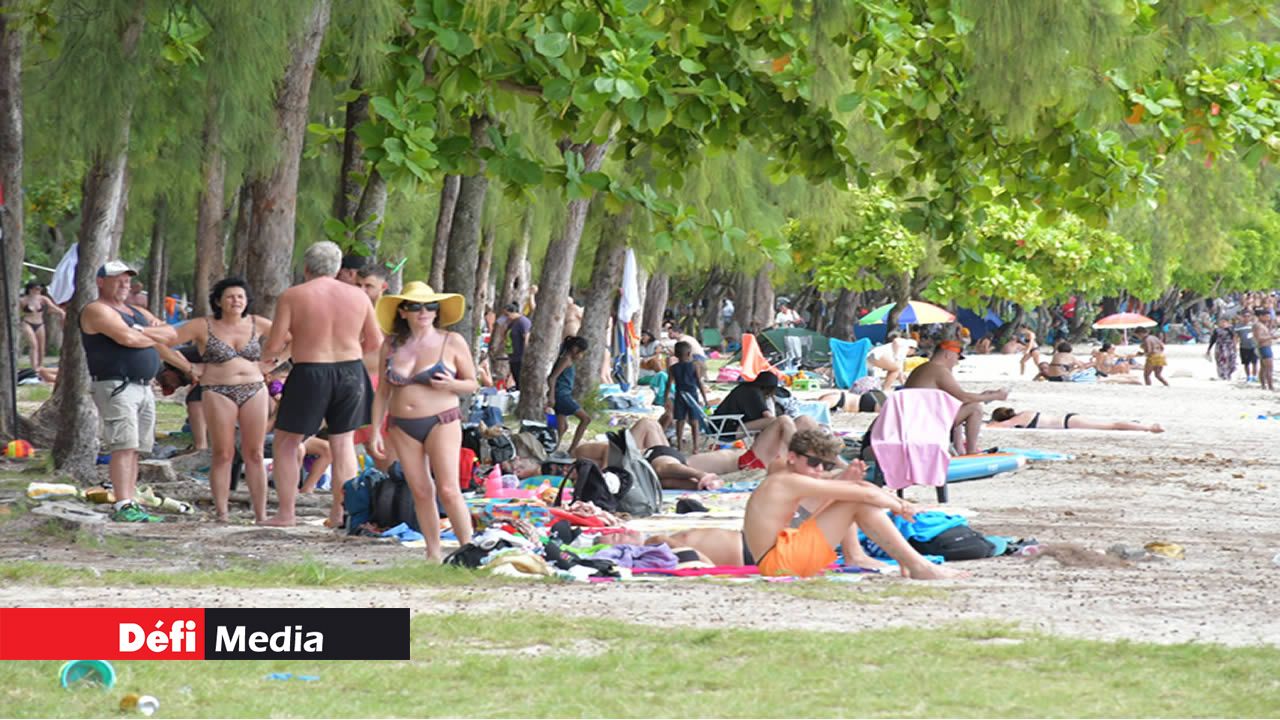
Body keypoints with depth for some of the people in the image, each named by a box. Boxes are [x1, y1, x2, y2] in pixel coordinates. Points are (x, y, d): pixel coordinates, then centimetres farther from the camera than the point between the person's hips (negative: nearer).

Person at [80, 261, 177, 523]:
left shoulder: (138, 313, 24)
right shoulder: (97, 311, -4)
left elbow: (171, 334, 14)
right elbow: (126, 337, -19)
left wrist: (143, 331, -4)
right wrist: (154, 340, 1)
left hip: (144, 388, 8)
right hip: (115, 387, -8)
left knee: (134, 449, 5)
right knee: (123, 447, -15)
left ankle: (131, 506, 6)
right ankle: (122, 507, -20)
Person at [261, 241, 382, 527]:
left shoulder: (292, 296, -7)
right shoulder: (358, 296, 3)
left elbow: (273, 346, -8)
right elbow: (375, 343, 10)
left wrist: (268, 354, 14)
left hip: (310, 375, -3)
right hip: (350, 374, 3)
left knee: (285, 443, 11)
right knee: (342, 442, 16)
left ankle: (286, 513, 9)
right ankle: (340, 511, 13)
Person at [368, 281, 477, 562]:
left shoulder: (452, 342, -1)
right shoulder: (392, 345, 7)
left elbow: (473, 384, 5)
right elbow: (382, 392, 13)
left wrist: (452, 384, -16)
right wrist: (376, 429, 8)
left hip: (441, 423, -3)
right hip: (403, 427, 3)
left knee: (448, 491, -13)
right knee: (421, 492, 3)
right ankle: (433, 553, 11)